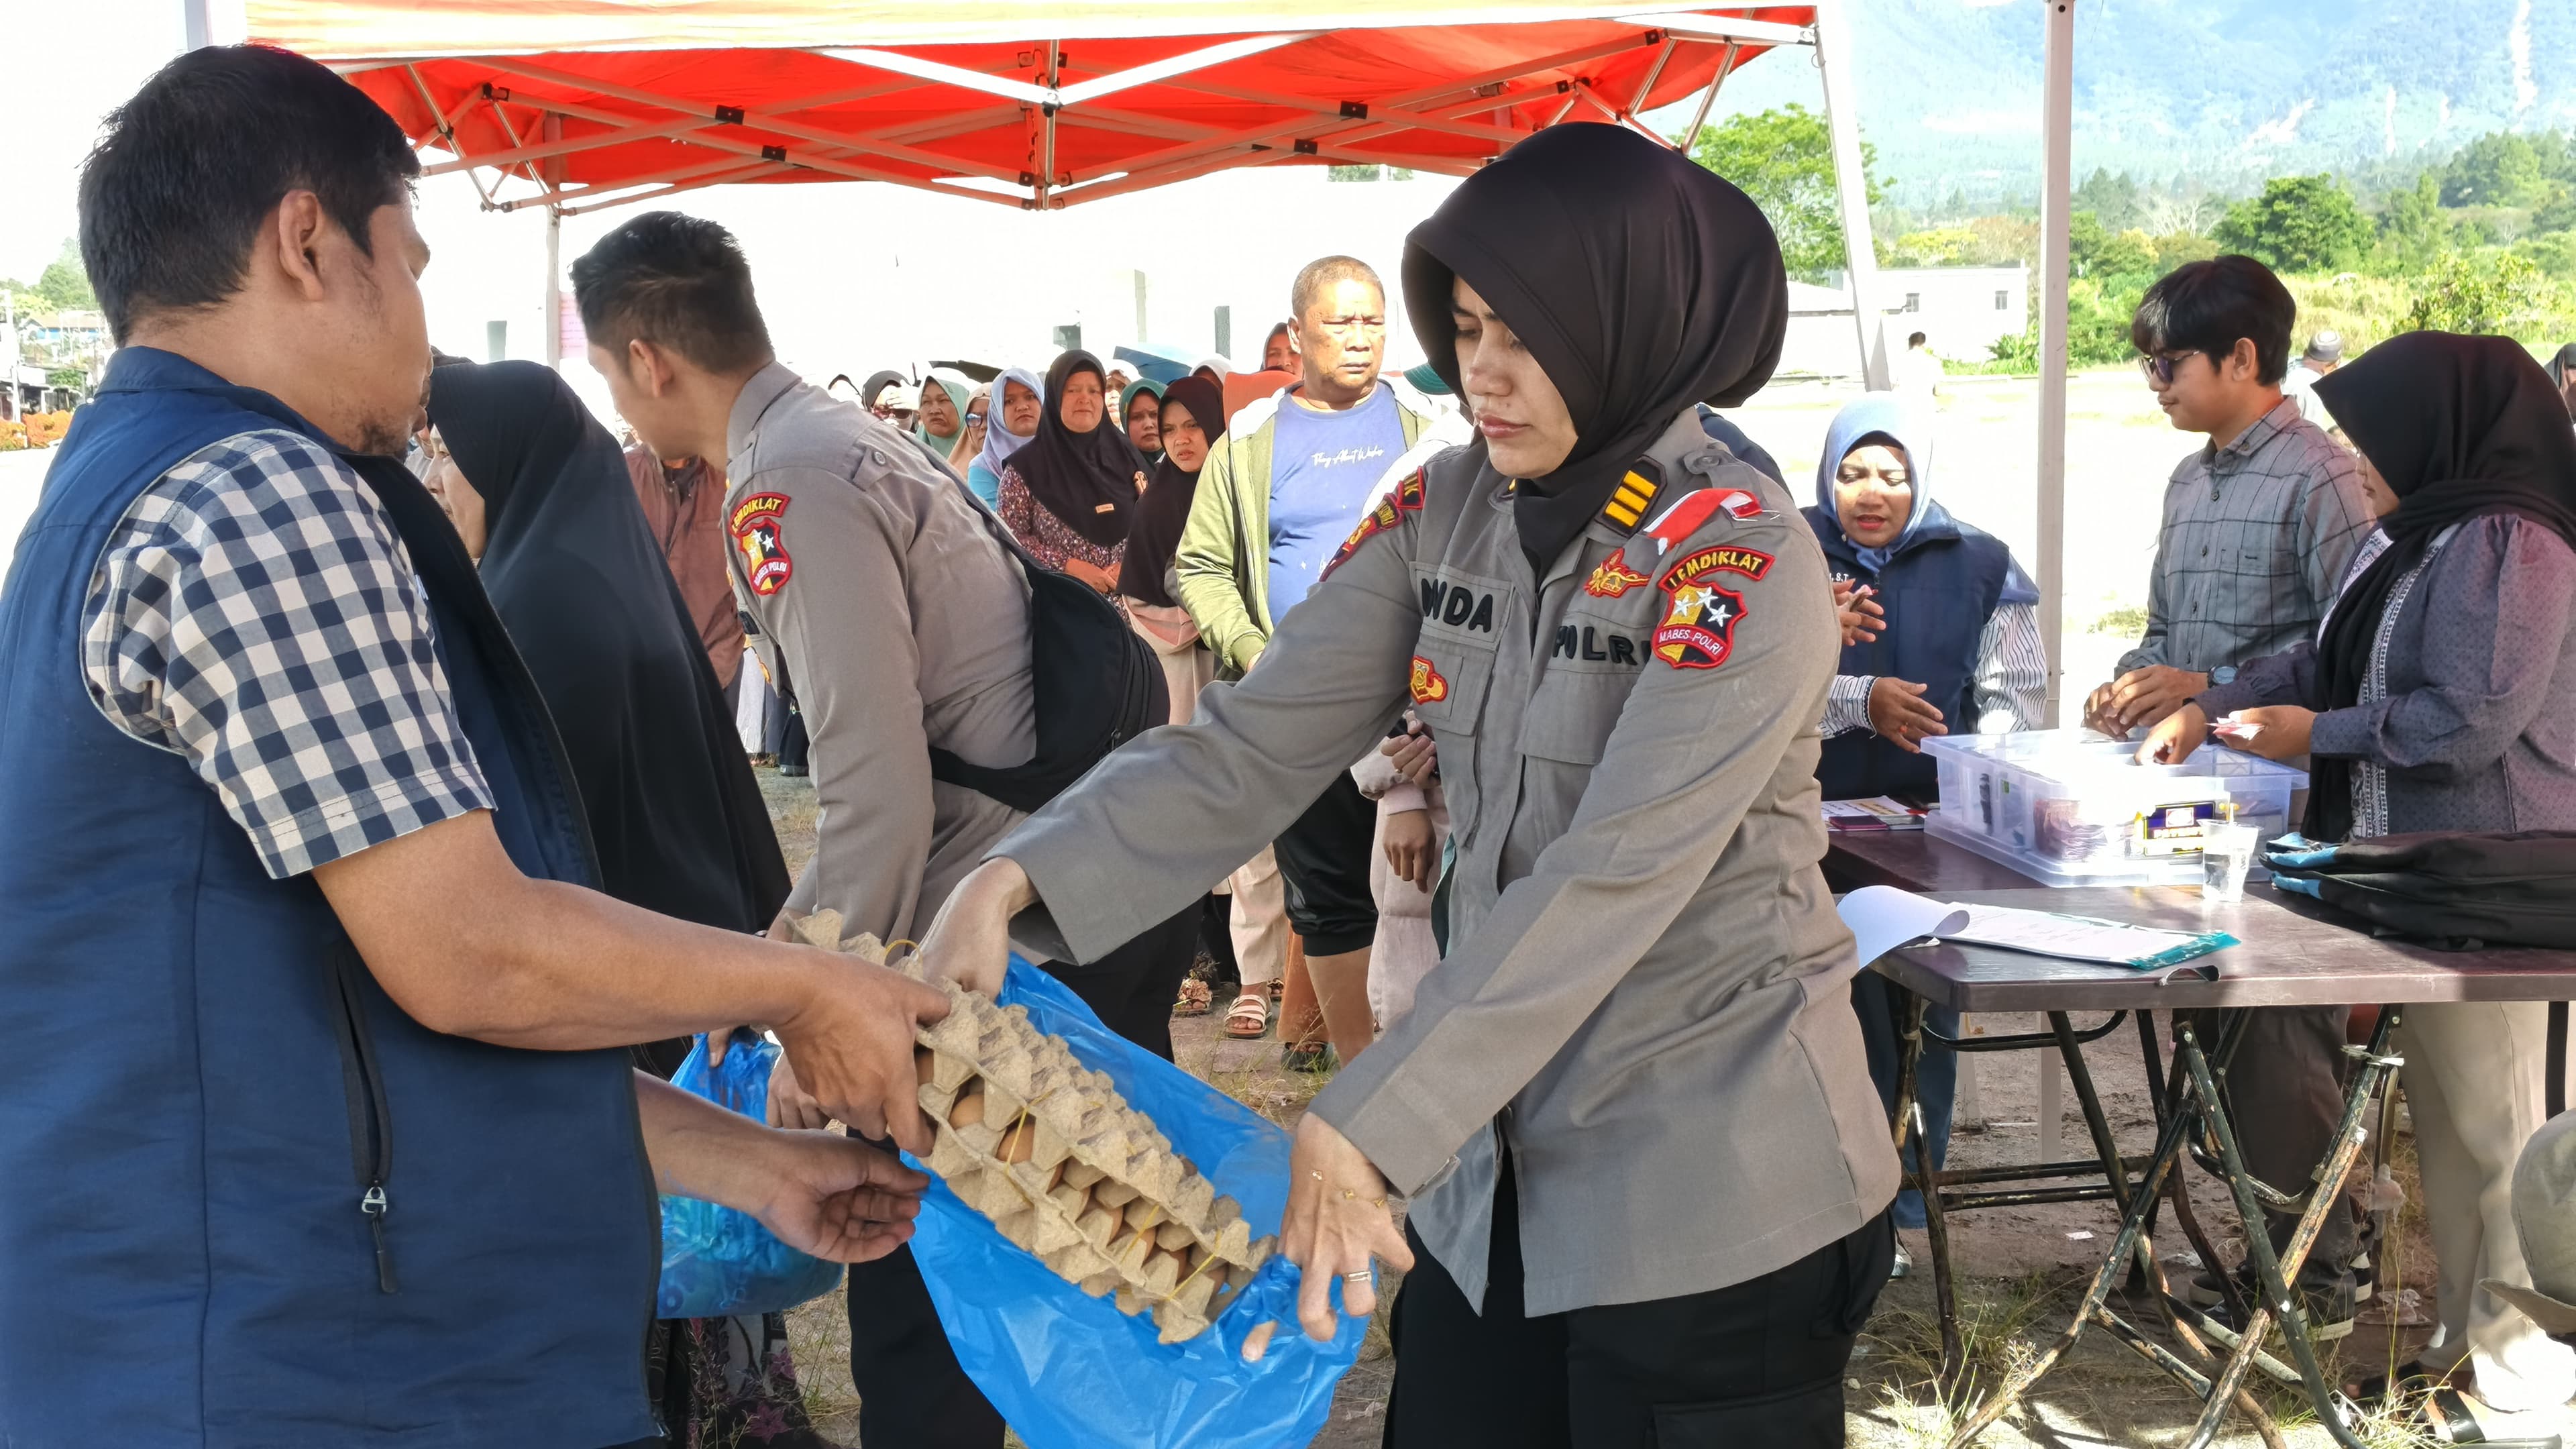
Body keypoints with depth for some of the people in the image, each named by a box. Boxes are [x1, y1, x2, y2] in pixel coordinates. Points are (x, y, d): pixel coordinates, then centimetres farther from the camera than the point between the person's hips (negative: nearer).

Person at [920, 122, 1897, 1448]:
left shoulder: (1742, 562, -18)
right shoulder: (1445, 515, 0)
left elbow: (1607, 886, -26)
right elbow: (1249, 746, -5)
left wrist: (1357, 1134, -30)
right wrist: (1011, 883, -19)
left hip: (1710, 1191, -5)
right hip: (1490, 1162, 6)